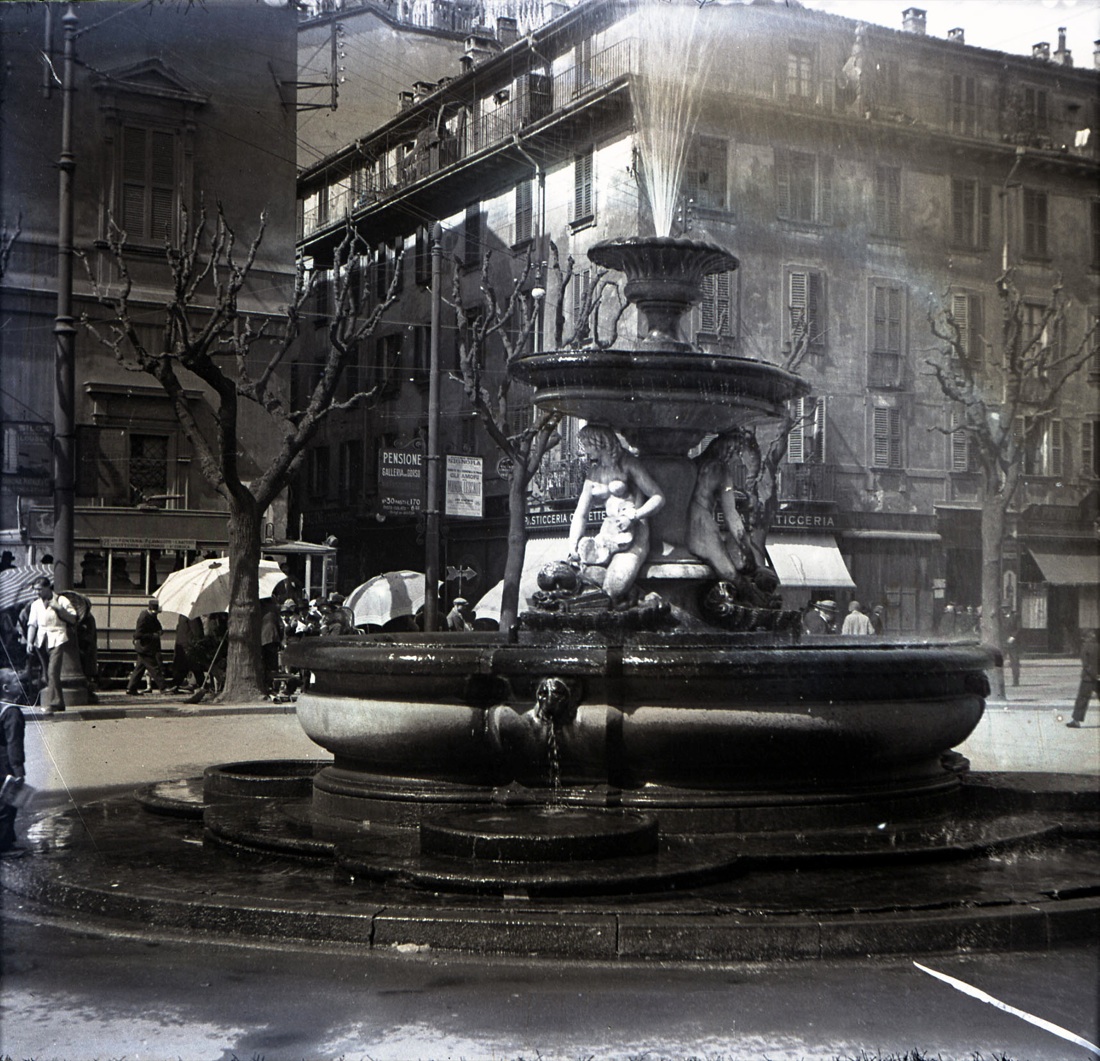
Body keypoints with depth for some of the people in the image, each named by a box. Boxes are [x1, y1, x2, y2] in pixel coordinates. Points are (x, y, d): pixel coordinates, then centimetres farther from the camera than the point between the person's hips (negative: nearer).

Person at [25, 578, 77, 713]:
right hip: (41, 640, 5)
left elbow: (73, 619, -2)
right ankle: (59, 703, 16)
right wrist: (29, 641, -2)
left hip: (56, 639, -5)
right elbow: (32, 624, 10)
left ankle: (52, 703, -20)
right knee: (48, 674, 7)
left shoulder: (61, 601, 3)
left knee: (53, 672, -18)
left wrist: (59, 608, -13)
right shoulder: (36, 604, 15)